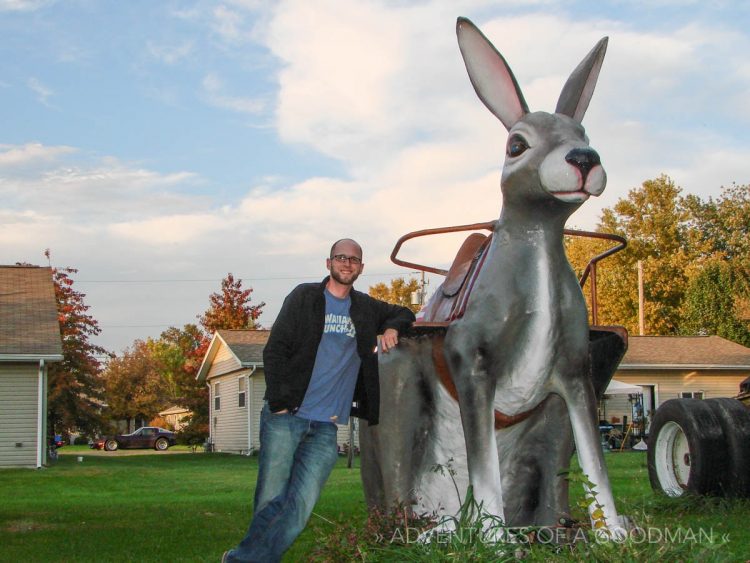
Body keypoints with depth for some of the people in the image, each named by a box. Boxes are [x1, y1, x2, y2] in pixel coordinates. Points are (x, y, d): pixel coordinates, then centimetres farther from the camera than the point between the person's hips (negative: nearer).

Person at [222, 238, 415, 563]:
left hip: (326, 427, 3)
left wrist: (392, 329, 11)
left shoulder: (366, 308, 17)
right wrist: (279, 402, -12)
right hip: (285, 417, -3)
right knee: (270, 500, -5)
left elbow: (404, 314, 35)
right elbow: (274, 351, -1)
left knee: (299, 508, -11)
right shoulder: (304, 298, 5)